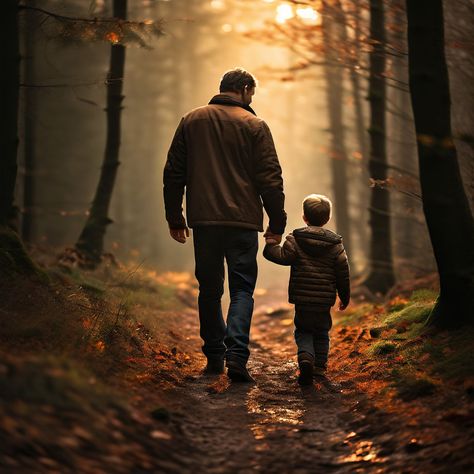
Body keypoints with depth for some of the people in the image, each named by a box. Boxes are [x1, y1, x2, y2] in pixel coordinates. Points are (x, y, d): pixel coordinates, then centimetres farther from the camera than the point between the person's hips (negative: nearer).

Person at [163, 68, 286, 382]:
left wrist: (175, 218, 17)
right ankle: (236, 354, -15)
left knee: (210, 289, 13)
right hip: (242, 220, -3)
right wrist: (277, 223, 3)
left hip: (203, 220, 3)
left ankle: (214, 356, 16)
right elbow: (270, 178, -4)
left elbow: (173, 174, 10)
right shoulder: (254, 125, -1)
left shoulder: (191, 121, 9)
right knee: (242, 289, 1)